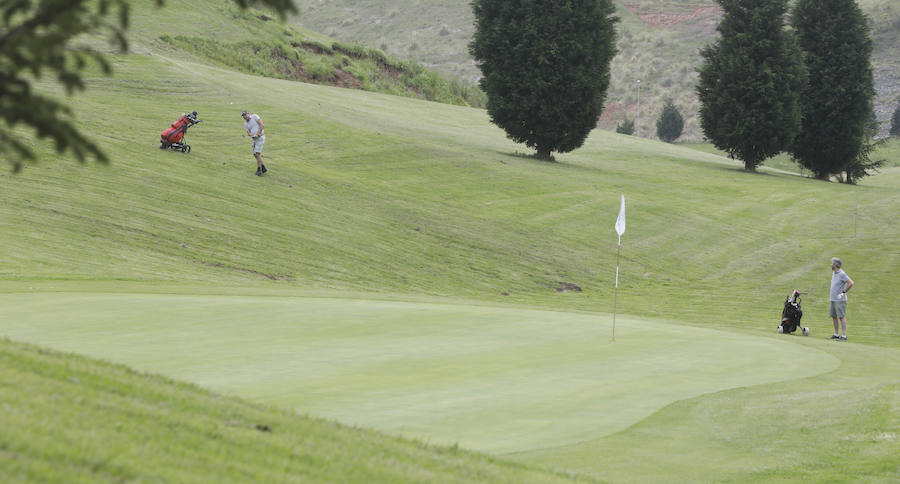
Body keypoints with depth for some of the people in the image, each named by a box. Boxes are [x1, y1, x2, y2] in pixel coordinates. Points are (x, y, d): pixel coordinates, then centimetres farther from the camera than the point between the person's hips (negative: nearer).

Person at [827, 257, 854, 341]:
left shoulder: (842, 274, -14)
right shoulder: (834, 273, 14)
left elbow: (851, 283, -21)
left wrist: (843, 292, -16)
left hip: (840, 299, -9)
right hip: (833, 299, 9)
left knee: (842, 317, -9)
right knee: (834, 317, 12)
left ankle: (844, 336, -10)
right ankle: (836, 334, 19)